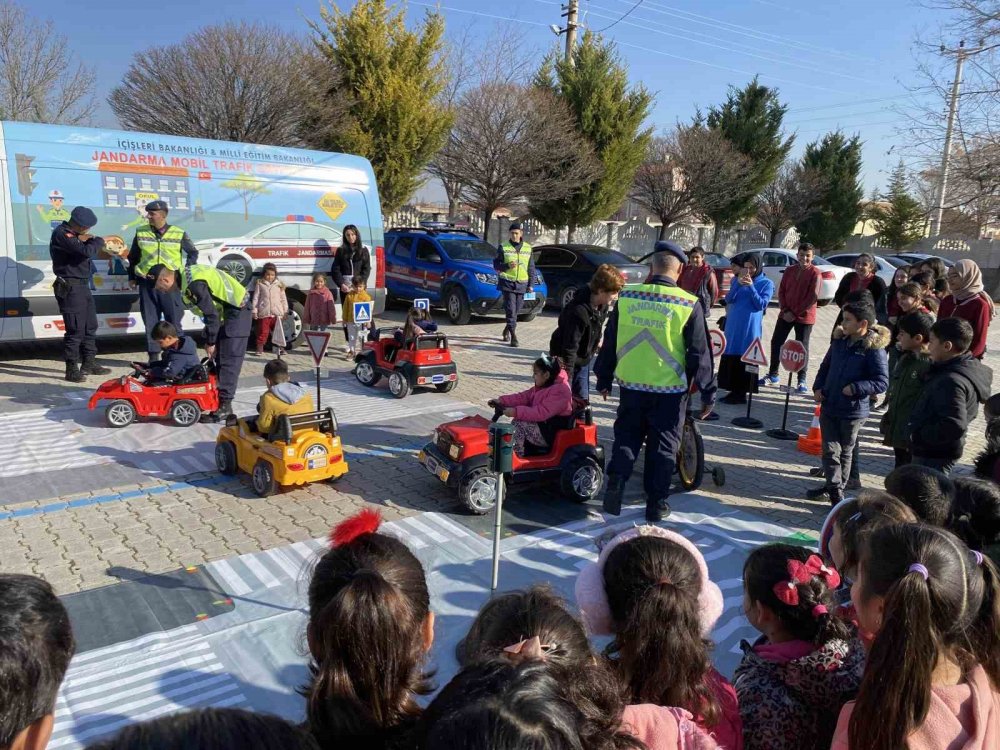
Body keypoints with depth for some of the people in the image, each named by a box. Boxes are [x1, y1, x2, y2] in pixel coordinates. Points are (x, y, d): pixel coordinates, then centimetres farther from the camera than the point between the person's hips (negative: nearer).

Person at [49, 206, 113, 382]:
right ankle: (72, 369, -2)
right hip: (70, 288, -10)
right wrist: (99, 241, -9)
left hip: (82, 286, 10)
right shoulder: (61, 234, -15)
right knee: (75, 329, -8)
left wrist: (87, 240, -3)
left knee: (90, 327, 15)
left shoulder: (73, 234, 15)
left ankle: (89, 364, 25)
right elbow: (86, 252, -26)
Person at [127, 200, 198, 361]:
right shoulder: (141, 233, 6)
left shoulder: (179, 234, 1)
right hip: (147, 283, 2)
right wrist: (132, 277, 16)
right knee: (150, 322, 6)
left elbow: (193, 253, 14)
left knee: (174, 321, 1)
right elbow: (133, 257, 18)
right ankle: (153, 356, 13)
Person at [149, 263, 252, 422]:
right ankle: (220, 400, 17)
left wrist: (210, 342, -11)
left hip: (237, 311, -10)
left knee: (228, 360, -11)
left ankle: (224, 406, -8)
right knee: (220, 359, 11)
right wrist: (210, 339, 12)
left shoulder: (193, 284, -25)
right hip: (228, 312, 10)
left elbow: (211, 314, -22)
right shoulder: (185, 276, 5)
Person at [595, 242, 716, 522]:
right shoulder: (689, 305, -9)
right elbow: (700, 354, -5)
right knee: (662, 445, 11)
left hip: (631, 385, 2)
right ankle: (656, 503, 18)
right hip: (670, 390, -2)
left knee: (626, 438, 18)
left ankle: (616, 482, 2)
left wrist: (604, 379, 17)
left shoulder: (626, 297, -3)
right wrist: (707, 394, 3)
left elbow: (609, 343, 6)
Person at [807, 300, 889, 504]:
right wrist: (818, 388, 3)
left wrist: (855, 388, -25)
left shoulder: (874, 349, -16)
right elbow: (825, 366, 15)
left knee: (845, 451, 14)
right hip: (829, 405, 5)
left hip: (853, 411, -5)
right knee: (830, 449, 6)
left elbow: (882, 382, -17)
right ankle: (834, 487, 17)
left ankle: (837, 487, 27)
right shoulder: (840, 341, 3)